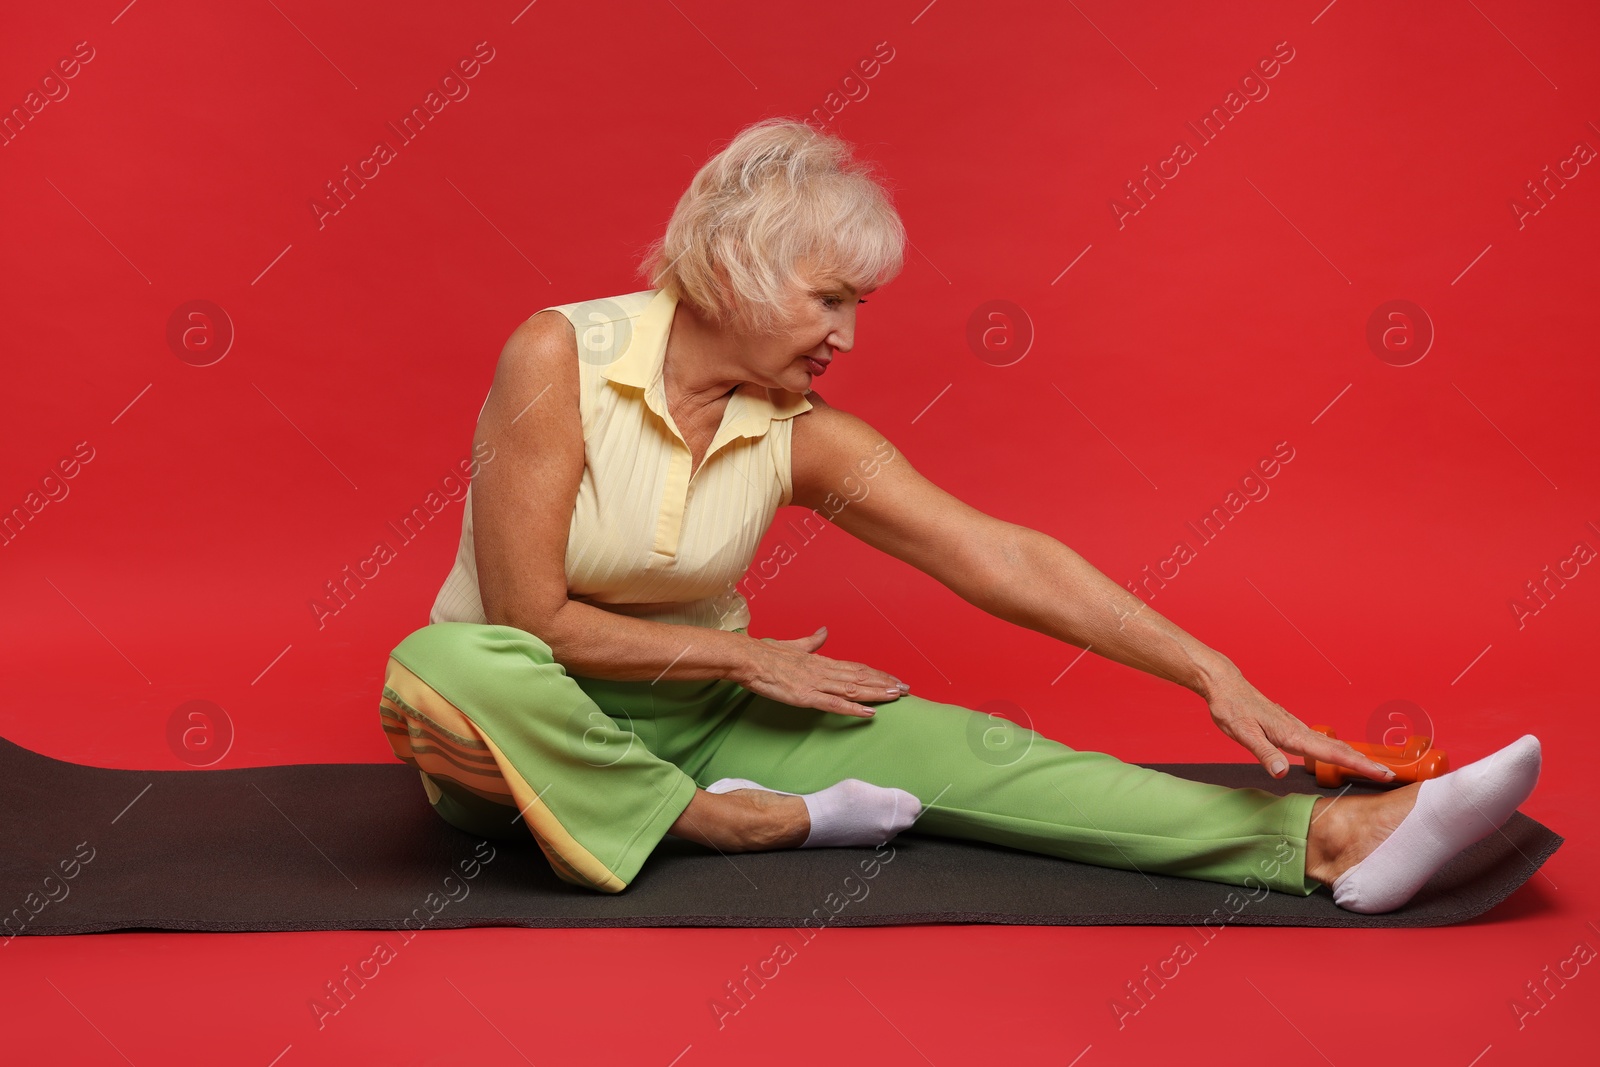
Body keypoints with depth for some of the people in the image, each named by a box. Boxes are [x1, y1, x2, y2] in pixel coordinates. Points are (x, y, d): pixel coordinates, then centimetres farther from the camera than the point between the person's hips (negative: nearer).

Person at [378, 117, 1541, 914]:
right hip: (542, 713, -3)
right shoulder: (560, 356, -19)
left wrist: (1210, 673, -19)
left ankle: (1330, 837, -27)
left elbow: (1003, 557, -12)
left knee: (951, 746, -18)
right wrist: (747, 658, -13)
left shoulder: (805, 437, -7)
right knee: (441, 671, -39)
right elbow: (531, 620, -20)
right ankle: (720, 821, -21)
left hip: (696, 716, 3)